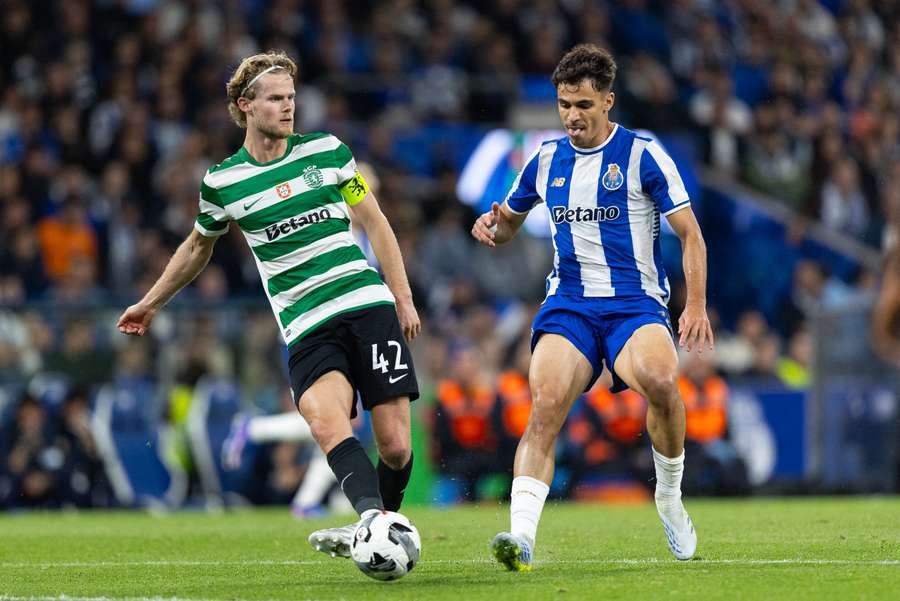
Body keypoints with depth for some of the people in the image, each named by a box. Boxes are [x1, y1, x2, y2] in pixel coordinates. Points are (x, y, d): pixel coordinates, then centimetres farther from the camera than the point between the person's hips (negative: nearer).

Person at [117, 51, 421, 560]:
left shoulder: (326, 150, 8)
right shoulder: (221, 183, 7)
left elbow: (374, 223, 15)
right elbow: (199, 247, 27)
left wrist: (404, 298, 10)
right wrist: (152, 302, 36)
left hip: (368, 304, 1)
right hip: (307, 326, -1)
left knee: (396, 446, -8)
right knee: (324, 416, -31)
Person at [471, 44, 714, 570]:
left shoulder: (643, 155, 0)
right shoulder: (546, 161, 12)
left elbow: (690, 234, 1)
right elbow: (508, 226, 26)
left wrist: (697, 306, -10)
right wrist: (492, 225, 1)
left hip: (635, 302, -3)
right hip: (568, 305, 3)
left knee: (661, 380, -33)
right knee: (546, 406, -24)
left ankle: (670, 498, -6)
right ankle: (521, 535, -35)